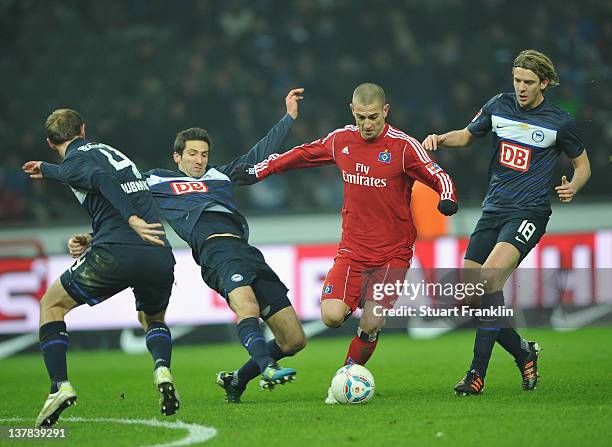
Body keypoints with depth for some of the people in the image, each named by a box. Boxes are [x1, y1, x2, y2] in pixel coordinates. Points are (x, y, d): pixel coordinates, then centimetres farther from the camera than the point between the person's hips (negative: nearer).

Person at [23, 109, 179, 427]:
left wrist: (132, 219, -27)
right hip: (159, 256, 6)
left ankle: (60, 385, -2)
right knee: (153, 319, 33)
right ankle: (162, 369, 0)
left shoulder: (74, 161, 4)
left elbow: (102, 180, -16)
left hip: (115, 254, -6)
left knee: (51, 305, 16)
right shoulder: (107, 150, 28)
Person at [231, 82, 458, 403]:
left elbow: (439, 177, -9)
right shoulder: (340, 141, 3)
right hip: (352, 250, 3)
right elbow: (303, 154, 19)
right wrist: (261, 170, 24)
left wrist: (447, 198, -31)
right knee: (332, 316, -17)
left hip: (393, 253, -3)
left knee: (371, 325, -15)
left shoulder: (404, 146, -9)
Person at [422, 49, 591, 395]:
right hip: (493, 210, 5)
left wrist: (573, 188, -12)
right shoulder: (499, 106, 6)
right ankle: (524, 353, 22)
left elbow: (583, 164, 9)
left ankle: (477, 374, -24)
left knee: (489, 277, -27)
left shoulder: (560, 122, -4)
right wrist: (441, 139, 2)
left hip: (529, 213, -5)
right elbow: (468, 135, 22)